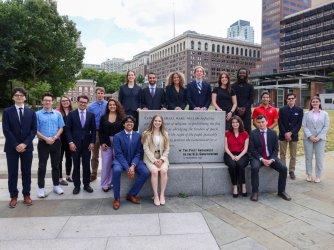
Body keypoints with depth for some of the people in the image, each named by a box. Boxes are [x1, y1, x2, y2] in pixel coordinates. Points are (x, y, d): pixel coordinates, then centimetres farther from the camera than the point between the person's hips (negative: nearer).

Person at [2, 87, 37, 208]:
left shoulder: (31, 112, 6)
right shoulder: (7, 111, 1)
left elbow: (34, 129, 0)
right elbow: (6, 130, -5)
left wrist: (25, 143, -12)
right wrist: (16, 145, -13)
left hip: (27, 146, 1)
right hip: (12, 147, -1)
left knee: (26, 172, 8)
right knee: (12, 173, 6)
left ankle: (26, 195, 19)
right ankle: (13, 196, 18)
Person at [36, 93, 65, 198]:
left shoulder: (58, 113, 3)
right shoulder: (38, 114, -3)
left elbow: (61, 128, 3)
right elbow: (36, 130, -5)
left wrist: (54, 138, -11)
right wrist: (45, 138, -15)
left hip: (56, 143, 2)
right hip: (43, 143, -2)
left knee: (56, 165, 11)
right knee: (42, 166, 4)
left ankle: (56, 185, 24)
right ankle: (41, 188, 14)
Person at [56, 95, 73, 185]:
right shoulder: (57, 111, -8)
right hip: (60, 139, -4)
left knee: (69, 157, 15)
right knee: (59, 158, 6)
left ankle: (68, 176, 31)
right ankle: (60, 178, 15)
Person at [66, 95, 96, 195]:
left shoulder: (91, 115, 6)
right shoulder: (71, 114, 1)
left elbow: (93, 130, 5)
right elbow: (68, 129, -1)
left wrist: (92, 142, -3)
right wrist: (70, 142, -10)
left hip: (87, 143, 1)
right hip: (75, 143, -1)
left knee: (86, 165, 7)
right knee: (76, 165, 6)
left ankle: (86, 185, 19)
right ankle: (77, 185, 17)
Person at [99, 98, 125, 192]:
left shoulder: (121, 117, 0)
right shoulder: (103, 117, 7)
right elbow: (100, 132, 6)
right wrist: (102, 143, -5)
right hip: (106, 143, 1)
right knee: (106, 163, 3)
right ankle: (105, 184, 13)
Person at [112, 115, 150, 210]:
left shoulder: (138, 136, 4)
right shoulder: (117, 136, -4)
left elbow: (138, 153, -1)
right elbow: (119, 154, -11)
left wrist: (133, 166, -19)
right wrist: (127, 168, -23)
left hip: (134, 161, 3)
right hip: (121, 161, -2)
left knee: (146, 172, -22)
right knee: (116, 170, -35)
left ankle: (131, 194, -2)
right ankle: (116, 198, -13)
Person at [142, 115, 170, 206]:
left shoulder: (165, 134, 11)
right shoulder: (147, 133, 2)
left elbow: (167, 149, 8)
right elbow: (146, 148, -5)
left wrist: (161, 159, -8)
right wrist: (154, 160, -14)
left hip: (162, 158, 2)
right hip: (150, 158, -2)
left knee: (164, 171, -27)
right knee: (154, 171, -30)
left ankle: (162, 194, -15)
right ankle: (155, 195, -18)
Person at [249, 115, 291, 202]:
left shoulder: (273, 133, 4)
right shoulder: (253, 133, -3)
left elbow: (276, 149, 3)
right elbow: (252, 150, -7)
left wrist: (271, 160, -14)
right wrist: (262, 159, -18)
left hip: (271, 157, 3)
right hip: (258, 157, -3)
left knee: (284, 168, -16)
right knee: (254, 168, -32)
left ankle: (281, 191, 4)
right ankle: (255, 192, -18)